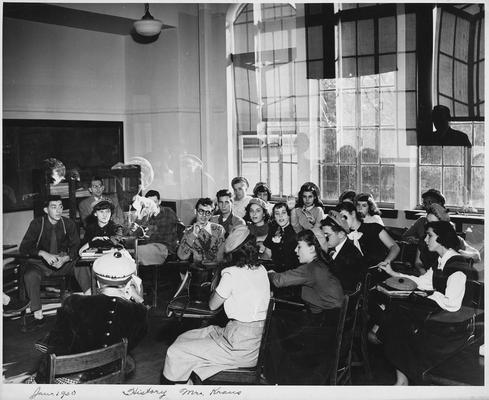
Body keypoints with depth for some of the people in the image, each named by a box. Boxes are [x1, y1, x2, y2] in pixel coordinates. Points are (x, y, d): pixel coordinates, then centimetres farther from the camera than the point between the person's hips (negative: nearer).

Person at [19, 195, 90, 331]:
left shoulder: (68, 224, 0)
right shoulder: (37, 224, -5)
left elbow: (76, 246, -3)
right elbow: (23, 247, -10)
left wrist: (65, 258, -25)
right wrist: (43, 254, -28)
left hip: (64, 262, 1)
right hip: (41, 264, -1)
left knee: (82, 267, -27)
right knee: (30, 275, -32)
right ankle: (38, 316, -25)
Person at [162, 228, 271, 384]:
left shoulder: (232, 274, -16)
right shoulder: (261, 270, 5)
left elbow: (212, 305, -2)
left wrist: (215, 284, 14)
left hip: (240, 347, -8)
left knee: (176, 352, -2)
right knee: (185, 338, 18)